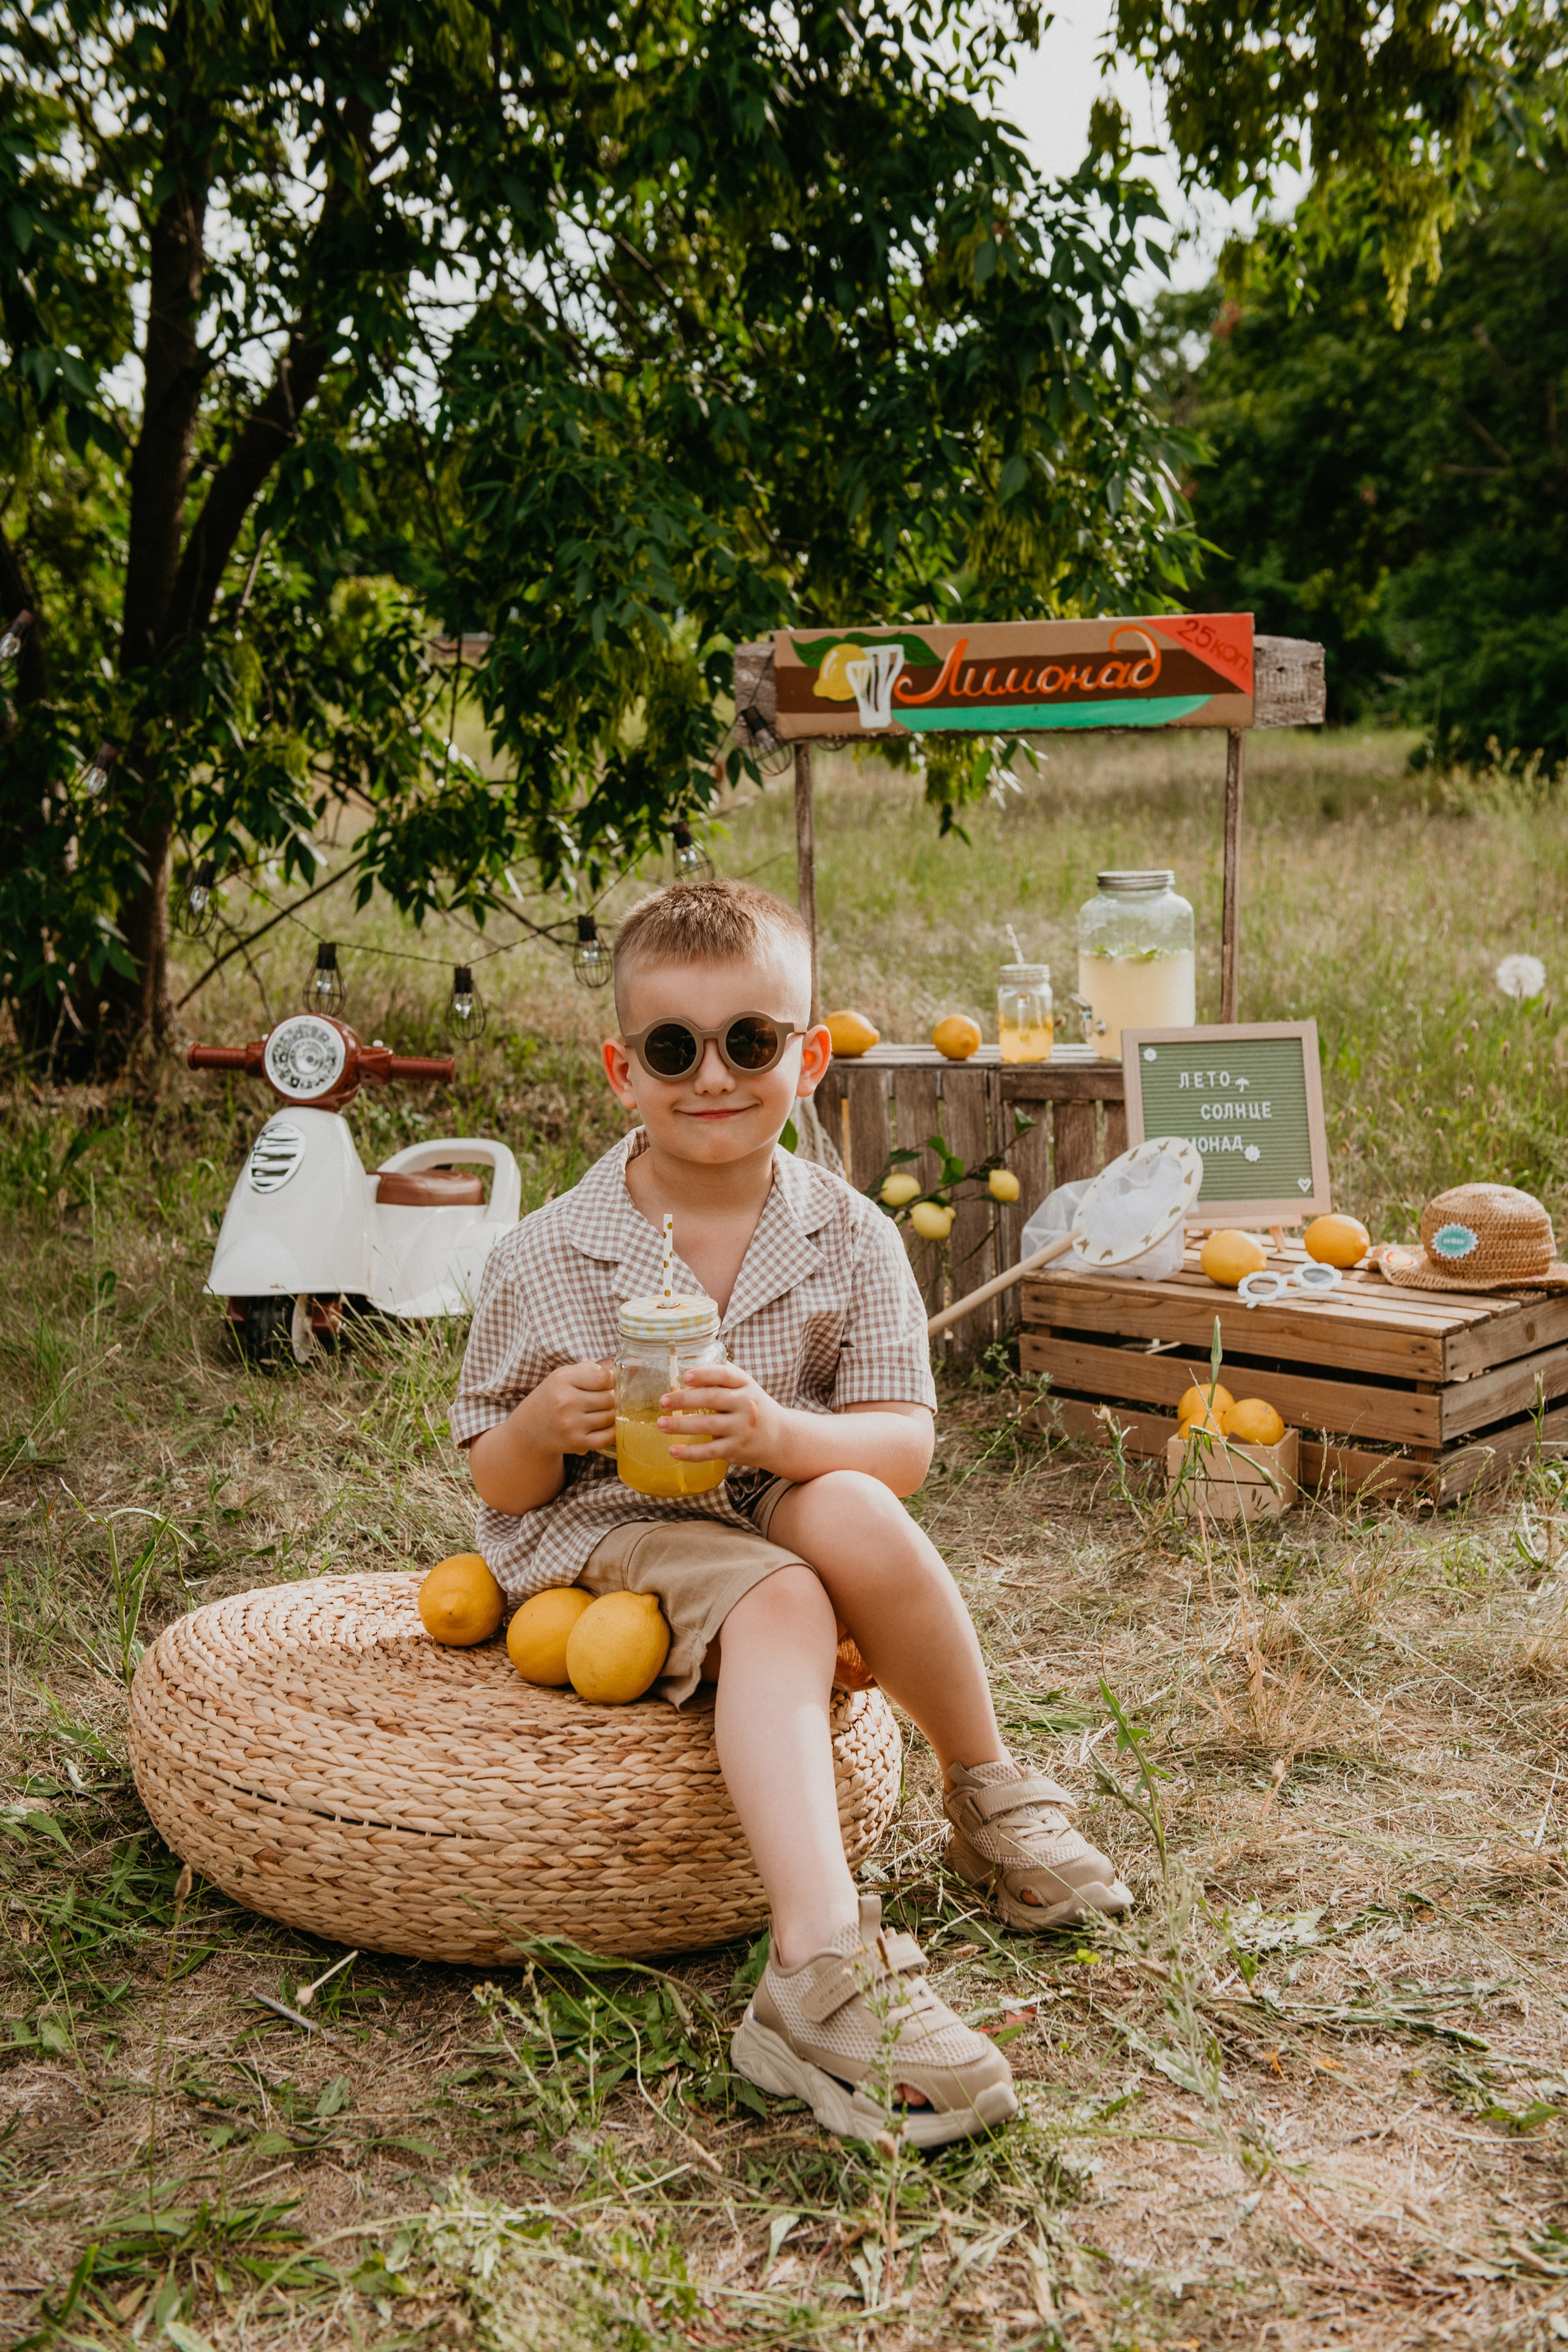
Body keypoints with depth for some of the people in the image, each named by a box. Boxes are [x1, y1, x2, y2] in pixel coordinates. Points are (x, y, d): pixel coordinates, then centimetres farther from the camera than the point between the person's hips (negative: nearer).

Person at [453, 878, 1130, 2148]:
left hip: (779, 1511, 2)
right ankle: (822, 1969, -47)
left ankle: (988, 1794, -6)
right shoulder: (546, 1259, -6)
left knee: (851, 1515, -32)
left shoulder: (847, 1235, -2)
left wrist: (783, 1434, -30)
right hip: (611, 1537, -2)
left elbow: (905, 1445, -9)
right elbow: (497, 1485, 1)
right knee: (780, 1606, -33)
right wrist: (542, 1427, -23)